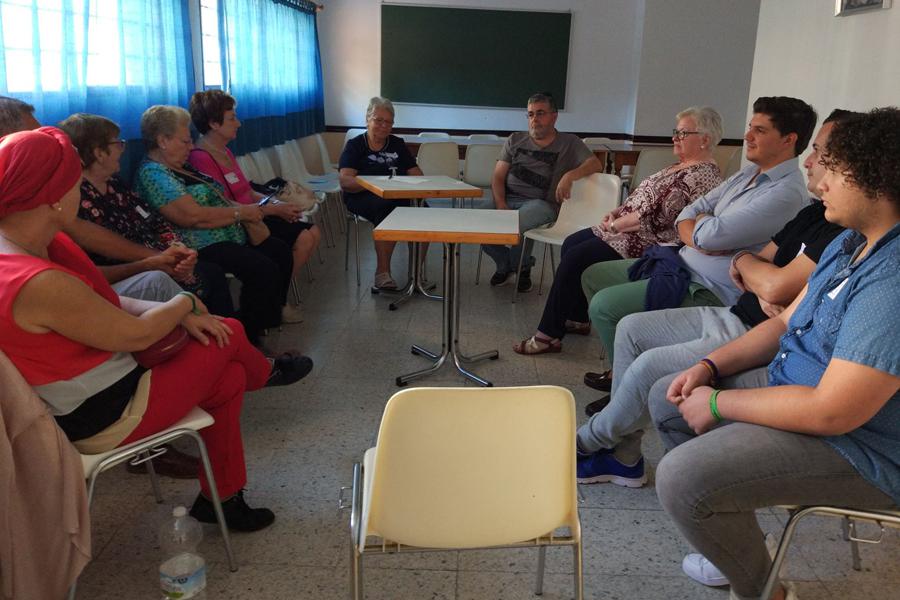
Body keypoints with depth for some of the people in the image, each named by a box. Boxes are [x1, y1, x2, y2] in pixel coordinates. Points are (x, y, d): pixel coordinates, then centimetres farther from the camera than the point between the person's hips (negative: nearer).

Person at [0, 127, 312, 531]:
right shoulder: (40, 284, -36)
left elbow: (103, 300, 5)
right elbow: (135, 334, -24)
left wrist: (176, 314, -6)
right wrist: (185, 304, -4)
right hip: (101, 418, -10)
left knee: (228, 377, 14)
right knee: (230, 334, 2)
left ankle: (223, 498, 33)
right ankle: (266, 372, 40)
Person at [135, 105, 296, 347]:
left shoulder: (181, 168, 18)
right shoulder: (153, 173, -13)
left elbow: (213, 200, 18)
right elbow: (193, 215, -23)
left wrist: (250, 212, 0)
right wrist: (242, 212, -14)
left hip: (229, 237, 11)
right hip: (202, 247, -11)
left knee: (280, 251, 9)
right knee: (264, 269, -25)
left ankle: (271, 318, 22)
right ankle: (250, 341, -12)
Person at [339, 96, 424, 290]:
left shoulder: (397, 144, 22)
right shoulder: (355, 145, 9)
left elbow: (416, 173, 17)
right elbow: (345, 181, -5)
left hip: (399, 196, 4)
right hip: (362, 199, -3)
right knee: (387, 206, -38)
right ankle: (383, 272, -34)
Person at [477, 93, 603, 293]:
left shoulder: (568, 143, 11)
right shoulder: (515, 140, 19)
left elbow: (595, 164, -4)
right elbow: (498, 177, 12)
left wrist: (569, 175, -23)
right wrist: (500, 204, -9)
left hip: (541, 202, -3)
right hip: (508, 198, 4)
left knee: (516, 223, -37)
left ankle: (522, 267, -2)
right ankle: (505, 264, 2)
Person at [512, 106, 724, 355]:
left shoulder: (703, 175, -18)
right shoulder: (682, 166, 15)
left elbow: (656, 216, -24)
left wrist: (615, 225, -14)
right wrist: (618, 211, 4)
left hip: (649, 244, -11)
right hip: (631, 231, 11)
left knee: (574, 258, -18)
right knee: (571, 243, 7)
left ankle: (549, 335, -9)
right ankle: (578, 319, 15)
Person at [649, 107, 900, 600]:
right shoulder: (849, 244, 4)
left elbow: (831, 412, -32)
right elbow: (785, 323, 12)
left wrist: (719, 403, -19)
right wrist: (709, 367, -1)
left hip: (857, 446, -10)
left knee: (681, 479, -24)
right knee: (667, 400, 12)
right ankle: (733, 535, 21)